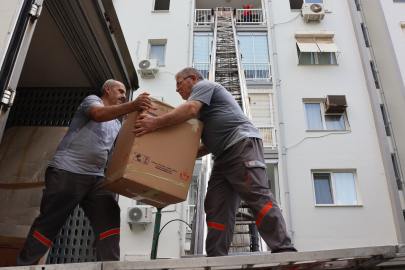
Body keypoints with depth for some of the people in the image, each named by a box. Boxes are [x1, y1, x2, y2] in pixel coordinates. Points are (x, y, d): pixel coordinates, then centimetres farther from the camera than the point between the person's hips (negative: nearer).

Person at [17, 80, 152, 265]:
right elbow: (99, 114, -22)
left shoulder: (117, 124, 23)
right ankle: (25, 264, 10)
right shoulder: (92, 100, 2)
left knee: (110, 218, -8)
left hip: (96, 177, 7)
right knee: (49, 223, -3)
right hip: (67, 171, -7)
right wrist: (132, 106, -37)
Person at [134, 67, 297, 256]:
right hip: (224, 155, 10)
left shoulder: (203, 85, 8)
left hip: (242, 143, -10)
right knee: (216, 207, -2)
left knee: (257, 196, -18)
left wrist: (156, 122, -19)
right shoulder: (203, 109, 35)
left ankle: (283, 249, -18)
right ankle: (216, 257, -6)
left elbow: (190, 109, -15)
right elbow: (210, 144, 30)